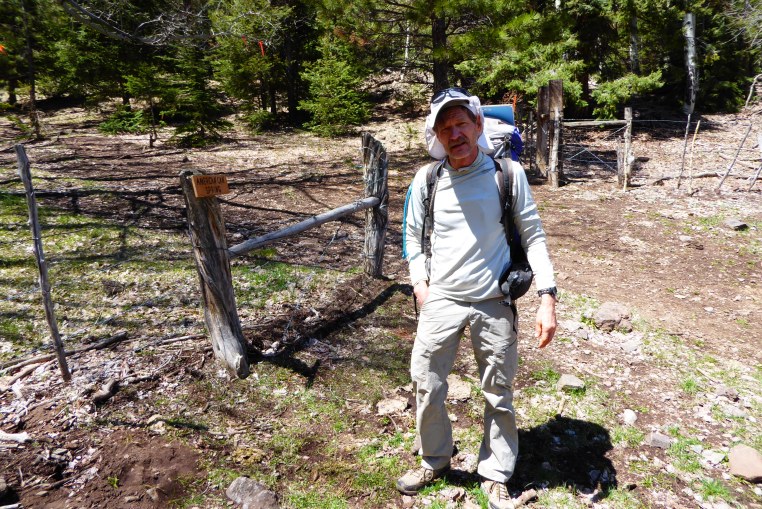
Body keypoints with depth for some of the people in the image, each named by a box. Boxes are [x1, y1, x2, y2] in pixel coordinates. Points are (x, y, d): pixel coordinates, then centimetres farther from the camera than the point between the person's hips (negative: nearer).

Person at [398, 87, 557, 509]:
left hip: (495, 304, -1)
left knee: (499, 395, 13)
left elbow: (533, 236, -2)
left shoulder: (509, 174, -6)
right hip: (440, 302, 1)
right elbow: (413, 235, 11)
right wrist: (420, 282, 0)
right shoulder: (426, 180, -2)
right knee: (427, 388, 10)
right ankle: (434, 462, 37)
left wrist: (547, 296, -8)